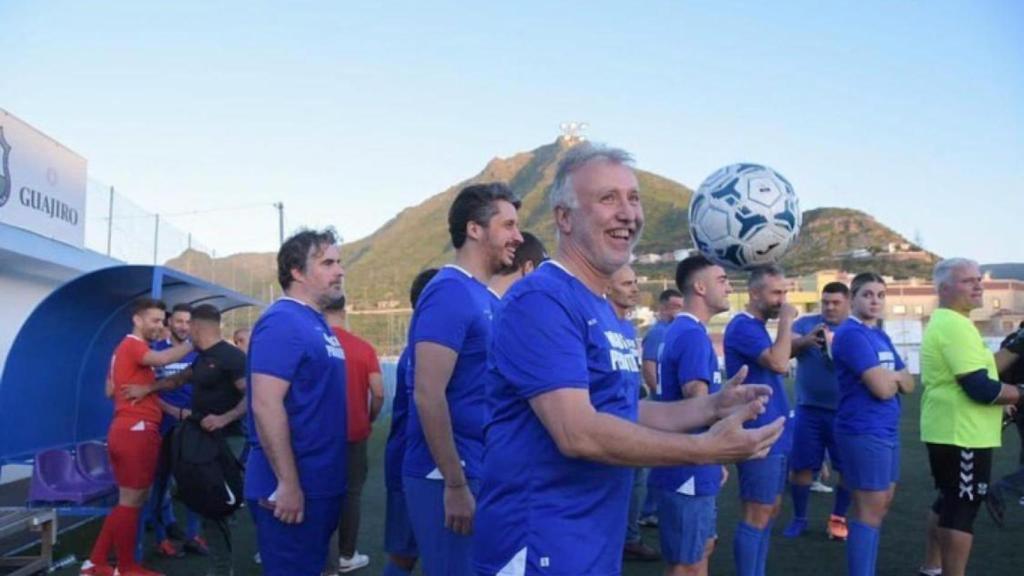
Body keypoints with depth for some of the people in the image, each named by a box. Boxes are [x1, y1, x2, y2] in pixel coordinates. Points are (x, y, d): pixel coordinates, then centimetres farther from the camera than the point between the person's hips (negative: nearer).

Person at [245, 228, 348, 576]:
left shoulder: (318, 324, 12)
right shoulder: (282, 321, -17)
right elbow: (265, 405, -24)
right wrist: (287, 483, -24)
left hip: (321, 483, 9)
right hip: (294, 487, -9)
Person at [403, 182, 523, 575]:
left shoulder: (487, 297, 11)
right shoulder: (450, 293, -16)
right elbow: (427, 395, -22)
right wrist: (455, 484, -20)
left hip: (483, 471, 9)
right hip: (449, 476, -9)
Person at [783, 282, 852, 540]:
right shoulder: (805, 323, 4)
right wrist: (806, 341, -29)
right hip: (808, 409, 0)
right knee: (800, 467, 4)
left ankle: (838, 518, 26)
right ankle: (799, 518, 21)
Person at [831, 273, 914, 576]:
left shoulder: (881, 336, 14)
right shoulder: (851, 334, -15)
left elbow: (909, 384, 11)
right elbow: (882, 388, -21)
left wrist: (890, 376, -10)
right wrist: (897, 376, 0)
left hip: (887, 430, 10)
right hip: (864, 432, -9)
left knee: (882, 504, 16)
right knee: (870, 509, -5)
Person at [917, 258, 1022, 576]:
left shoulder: (945, 323, 14)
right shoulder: (955, 325, -20)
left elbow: (979, 369, 18)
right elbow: (980, 388, -25)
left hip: (947, 431, 11)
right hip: (962, 435, -11)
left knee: (948, 502, 20)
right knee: (963, 508, -3)